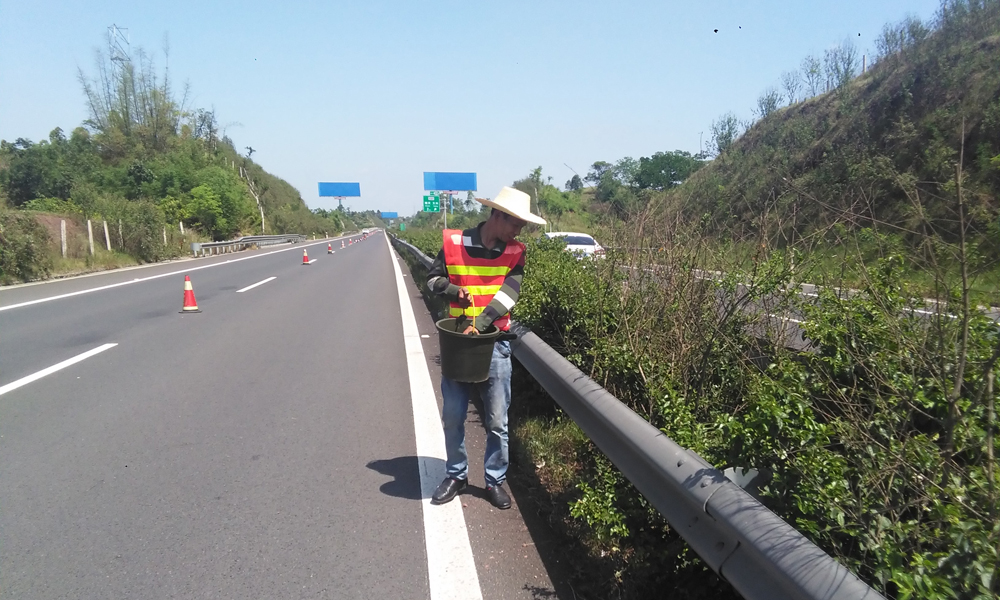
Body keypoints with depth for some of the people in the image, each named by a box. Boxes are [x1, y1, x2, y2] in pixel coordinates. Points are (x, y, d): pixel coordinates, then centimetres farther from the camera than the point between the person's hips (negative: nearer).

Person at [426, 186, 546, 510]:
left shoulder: (514, 252, -1)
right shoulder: (454, 242, -5)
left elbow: (509, 293, -13)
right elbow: (433, 279, 5)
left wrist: (480, 323, -25)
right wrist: (455, 291, -16)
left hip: (494, 341, 0)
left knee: (497, 420, 5)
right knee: (452, 415, 10)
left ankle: (495, 480, 22)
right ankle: (456, 474, 29)